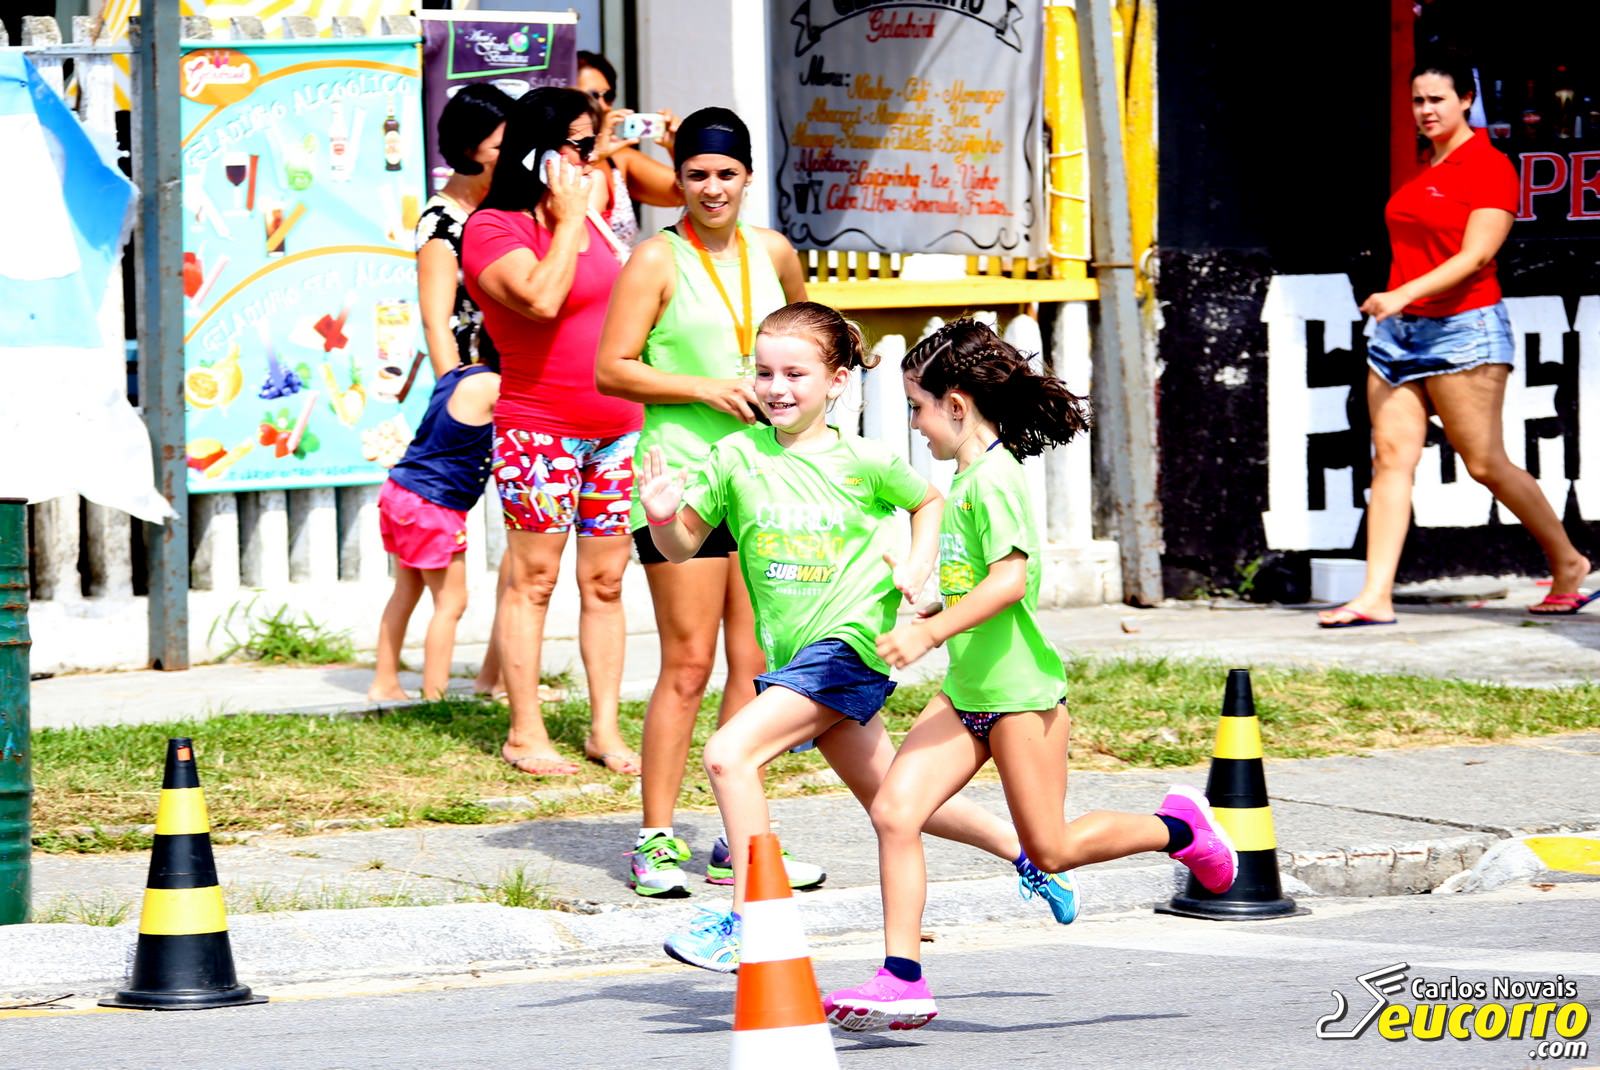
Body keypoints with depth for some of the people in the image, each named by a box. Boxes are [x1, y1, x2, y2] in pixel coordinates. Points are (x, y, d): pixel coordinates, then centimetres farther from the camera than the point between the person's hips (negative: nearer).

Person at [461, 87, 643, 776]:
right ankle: (525, 735, 2)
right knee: (532, 581, -3)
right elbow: (541, 298, -25)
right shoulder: (492, 229, -8)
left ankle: (605, 729, 11)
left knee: (605, 582, 7)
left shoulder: (586, 221, 17)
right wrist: (568, 218, -16)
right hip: (539, 430, -7)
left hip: (616, 428, 7)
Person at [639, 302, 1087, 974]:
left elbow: (929, 502, 15)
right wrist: (662, 520, -18)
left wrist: (916, 567, 0)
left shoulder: (864, 464, -5)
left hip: (849, 642, -5)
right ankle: (1023, 847, 37)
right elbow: (684, 546, 3)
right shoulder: (737, 457, 0)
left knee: (730, 754, -21)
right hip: (793, 653, 6)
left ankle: (746, 920, -16)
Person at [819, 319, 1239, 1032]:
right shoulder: (968, 475, 12)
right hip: (966, 691, 9)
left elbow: (1010, 579, -28)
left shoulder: (993, 477, -17)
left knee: (1051, 850, 1)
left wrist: (931, 632, -31)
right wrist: (929, 615, 26)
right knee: (894, 810, -7)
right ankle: (902, 978, -8)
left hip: (1019, 690, -9)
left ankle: (1177, 827, 25)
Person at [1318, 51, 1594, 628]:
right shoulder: (1426, 170, 15)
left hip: (1461, 330, -7)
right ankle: (1375, 597, -9)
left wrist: (1404, 295, -25)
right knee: (1391, 454, -4)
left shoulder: (1490, 168, -8)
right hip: (1397, 330, 7)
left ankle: (1567, 563, 19)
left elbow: (1475, 257, -17)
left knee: (1485, 463, -1)